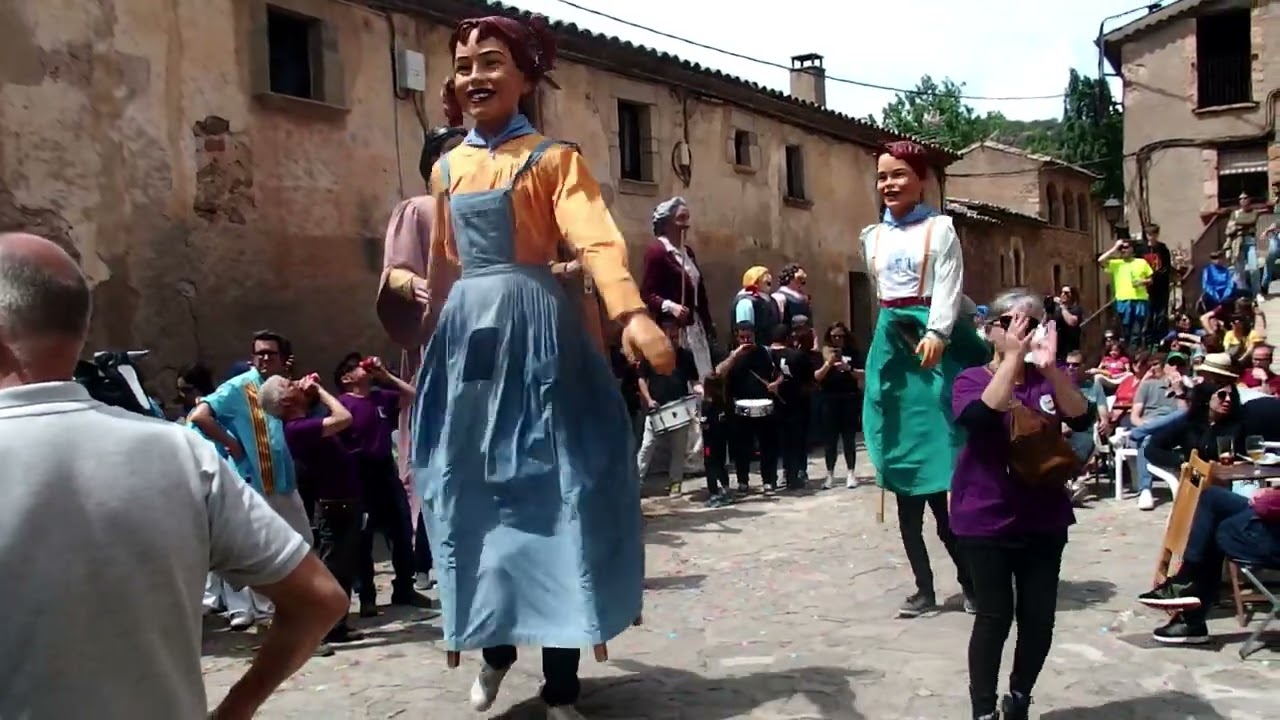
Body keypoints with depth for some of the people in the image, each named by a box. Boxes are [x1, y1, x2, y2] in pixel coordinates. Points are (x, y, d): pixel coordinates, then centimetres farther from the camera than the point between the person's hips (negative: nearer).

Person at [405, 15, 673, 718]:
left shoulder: (553, 157, -2)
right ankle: (497, 646, 26)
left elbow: (597, 239, -18)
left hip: (535, 327, -5)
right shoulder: (448, 168, 15)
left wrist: (632, 313, -35)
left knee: (551, 488, -5)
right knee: (473, 490, 7)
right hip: (466, 332, 5)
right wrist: (432, 341, 20)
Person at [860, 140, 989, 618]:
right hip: (890, 344, 5)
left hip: (931, 340, -5)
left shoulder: (940, 228, 1)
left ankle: (970, 577, 5)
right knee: (902, 472, 2)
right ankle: (925, 587, 7)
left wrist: (936, 333, -22)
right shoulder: (872, 236, 15)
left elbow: (949, 287, -9)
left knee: (936, 466, -9)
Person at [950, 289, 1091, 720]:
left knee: (1039, 617, 7)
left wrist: (1050, 367, -27)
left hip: (1044, 520, 3)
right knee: (994, 616, -1)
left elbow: (1081, 420, -13)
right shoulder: (972, 379, -5)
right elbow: (980, 417, -27)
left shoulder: (1048, 378, 4)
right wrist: (1013, 357, -27)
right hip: (986, 521, -3)